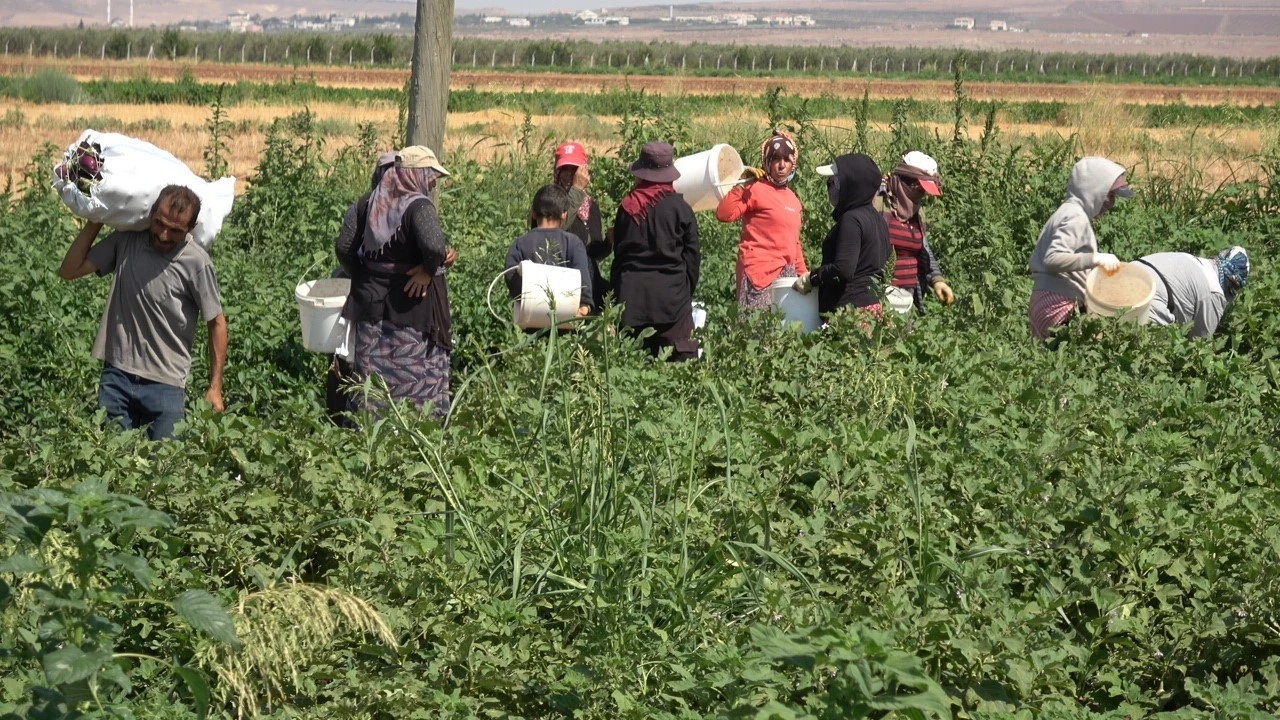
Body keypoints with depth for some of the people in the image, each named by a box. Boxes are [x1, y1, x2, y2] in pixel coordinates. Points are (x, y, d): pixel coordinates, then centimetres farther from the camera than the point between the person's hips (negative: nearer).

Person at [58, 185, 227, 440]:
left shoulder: (196, 263, -12)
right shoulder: (126, 240, -1)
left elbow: (217, 323, -3)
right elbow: (69, 271, 4)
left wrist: (215, 387, -3)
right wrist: (95, 222, 0)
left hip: (165, 384, -3)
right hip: (117, 375, 3)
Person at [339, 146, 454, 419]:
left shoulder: (372, 202, 5)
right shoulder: (418, 206, -17)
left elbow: (345, 250, 11)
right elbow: (434, 246, -35)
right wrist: (429, 270, -17)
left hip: (372, 305, 7)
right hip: (413, 304, -7)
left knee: (375, 376, 13)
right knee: (418, 376, 2)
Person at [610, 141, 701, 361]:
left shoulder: (627, 207, 6)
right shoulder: (680, 208, -2)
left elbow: (618, 252, 12)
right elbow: (692, 255, 2)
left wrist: (619, 290, 19)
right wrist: (687, 290, 15)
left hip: (632, 293, 3)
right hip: (672, 292, -3)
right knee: (681, 357, -5)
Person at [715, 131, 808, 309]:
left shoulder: (792, 197, 17)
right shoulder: (756, 190, -5)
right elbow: (724, 214, -19)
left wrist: (803, 273, 21)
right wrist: (742, 185, -21)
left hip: (787, 273, 7)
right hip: (761, 272, -7)